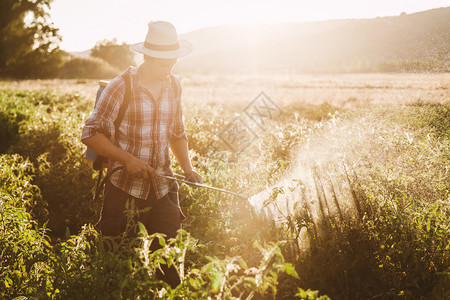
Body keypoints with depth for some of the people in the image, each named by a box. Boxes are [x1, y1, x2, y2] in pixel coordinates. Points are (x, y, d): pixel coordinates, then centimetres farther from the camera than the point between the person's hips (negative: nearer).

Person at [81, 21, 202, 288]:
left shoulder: (174, 86, 6)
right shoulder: (121, 87, -11)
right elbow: (91, 133, -11)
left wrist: (188, 167, 2)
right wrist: (128, 159, -20)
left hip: (163, 188, 4)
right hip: (125, 188, -4)